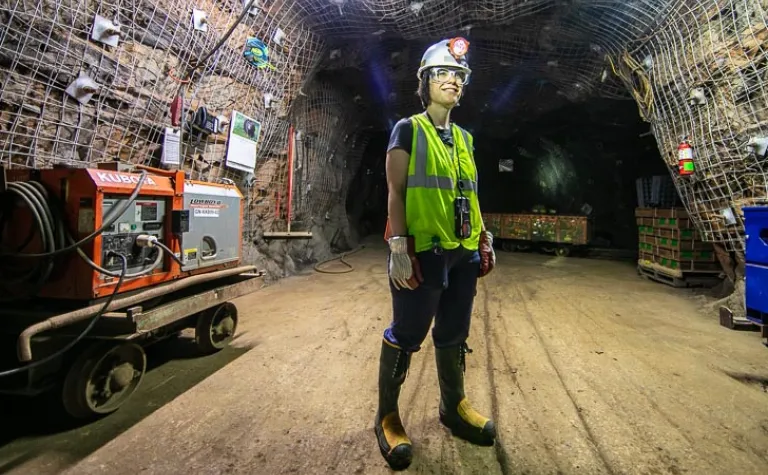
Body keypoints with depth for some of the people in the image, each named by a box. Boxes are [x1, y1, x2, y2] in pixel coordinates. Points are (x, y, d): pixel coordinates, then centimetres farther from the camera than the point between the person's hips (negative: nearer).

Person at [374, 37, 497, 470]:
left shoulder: (464, 138, 18)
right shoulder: (408, 130, -1)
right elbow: (396, 193, -8)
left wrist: (484, 239, 15)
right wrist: (398, 247, -17)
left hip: (463, 254, 7)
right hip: (423, 252, -7)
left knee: (454, 334, 16)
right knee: (406, 335, 1)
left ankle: (454, 405, 35)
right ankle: (388, 416, 20)